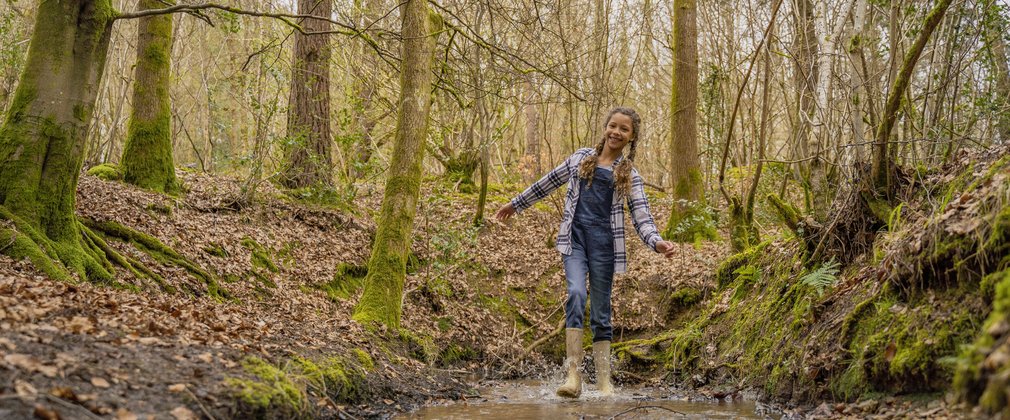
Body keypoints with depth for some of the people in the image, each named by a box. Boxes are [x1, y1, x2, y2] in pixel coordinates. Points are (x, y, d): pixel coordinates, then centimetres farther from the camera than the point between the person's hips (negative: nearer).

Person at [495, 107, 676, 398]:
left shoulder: (630, 174, 10)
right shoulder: (581, 158, 15)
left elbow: (641, 216, 1)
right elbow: (549, 182, 26)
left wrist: (657, 242, -18)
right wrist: (515, 204, 31)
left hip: (604, 242, 0)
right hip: (574, 237, 0)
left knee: (601, 313, 3)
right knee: (576, 293, -22)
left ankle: (603, 381, 10)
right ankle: (573, 376, -25)